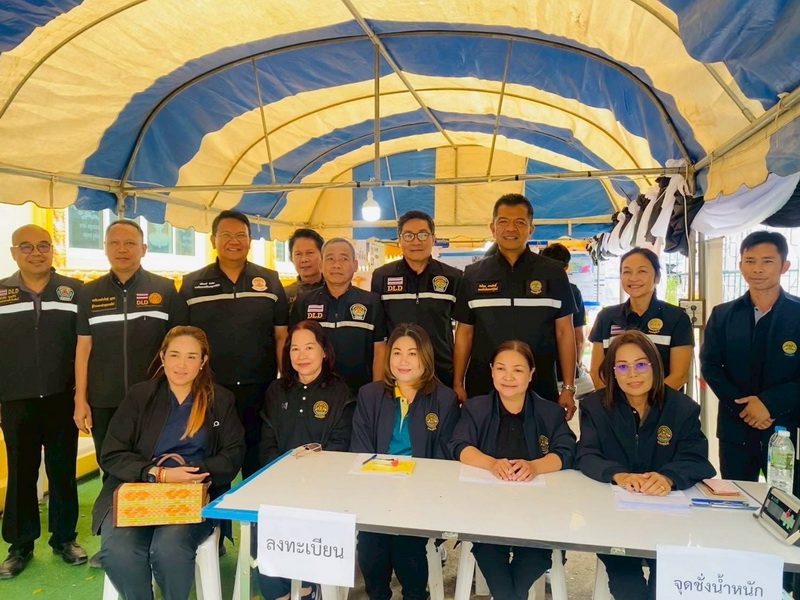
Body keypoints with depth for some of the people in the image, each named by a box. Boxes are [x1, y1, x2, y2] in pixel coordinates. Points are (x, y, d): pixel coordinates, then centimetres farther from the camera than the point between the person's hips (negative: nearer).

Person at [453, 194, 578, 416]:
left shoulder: (553, 273, 2)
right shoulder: (473, 275, 5)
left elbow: (564, 331, 3)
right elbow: (464, 333, 7)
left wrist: (568, 387, -2)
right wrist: (458, 385, 2)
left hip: (540, 385, 0)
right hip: (483, 385, 1)